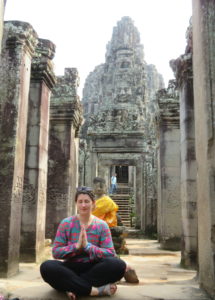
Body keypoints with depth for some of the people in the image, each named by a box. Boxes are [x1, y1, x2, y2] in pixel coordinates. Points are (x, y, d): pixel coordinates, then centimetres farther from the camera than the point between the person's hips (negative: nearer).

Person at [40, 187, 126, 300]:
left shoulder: (101, 225, 0)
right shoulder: (66, 223, 1)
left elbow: (111, 254, -8)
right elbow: (55, 252, -4)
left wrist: (87, 246, -20)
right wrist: (76, 246, -19)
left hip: (93, 268, 0)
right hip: (71, 268, 0)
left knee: (118, 264, -29)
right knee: (47, 267, -31)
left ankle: (74, 287, -22)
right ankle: (97, 290, -30)